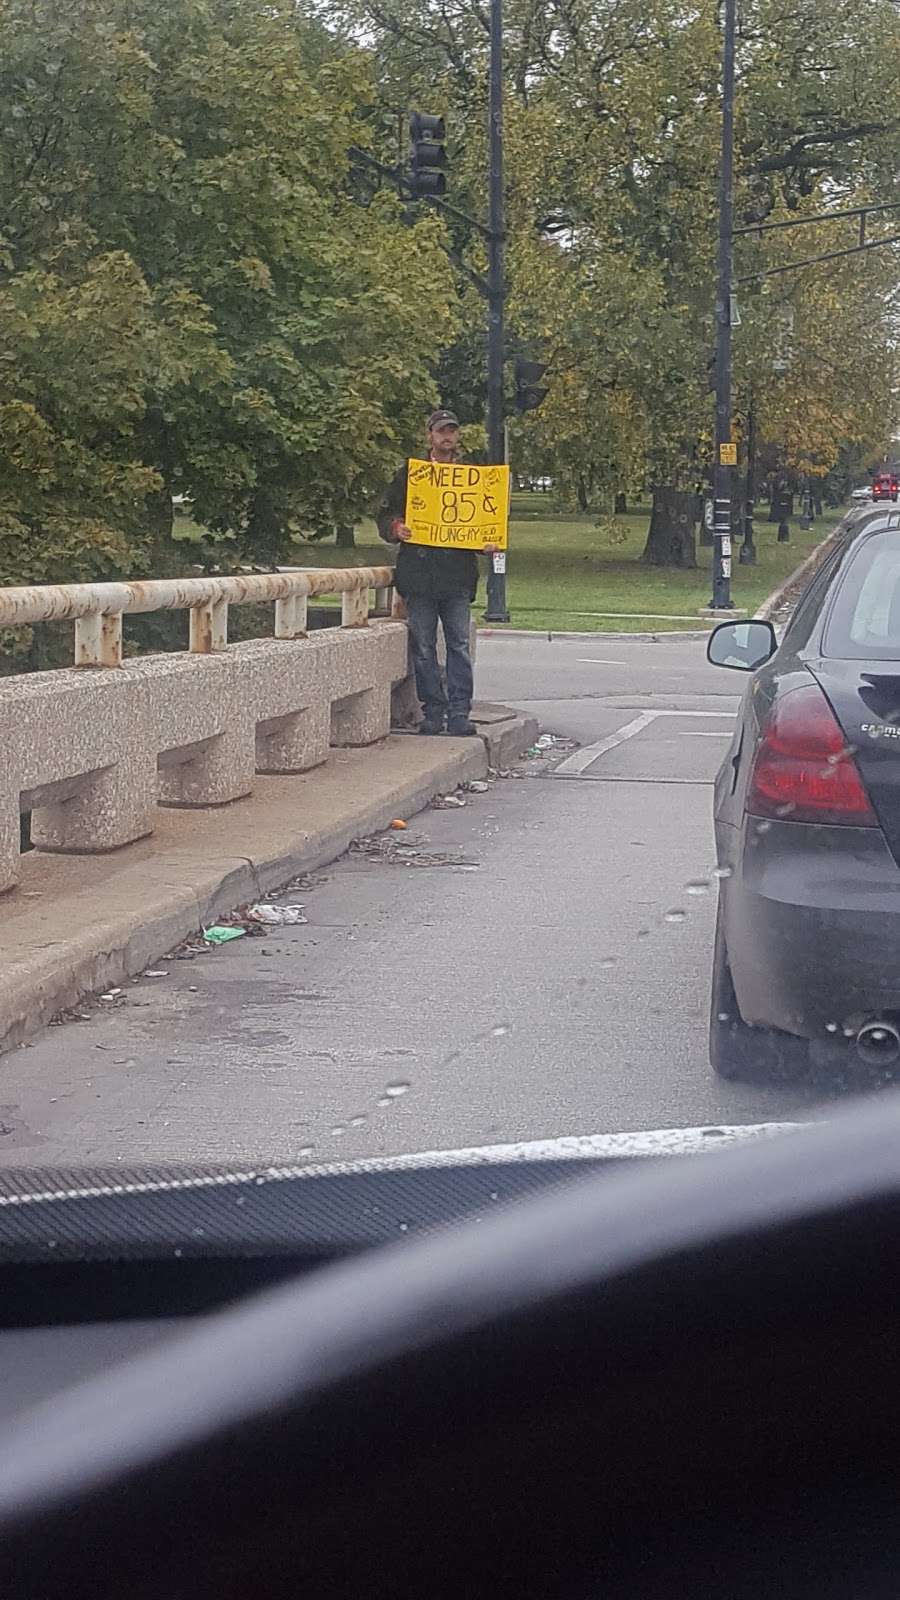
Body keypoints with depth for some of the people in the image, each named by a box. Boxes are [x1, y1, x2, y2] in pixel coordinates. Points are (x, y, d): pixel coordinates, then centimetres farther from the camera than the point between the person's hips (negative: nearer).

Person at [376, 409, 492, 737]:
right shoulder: (409, 473, 11)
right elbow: (384, 514, 13)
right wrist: (395, 528, -9)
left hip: (458, 573, 0)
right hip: (420, 572, 0)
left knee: (459, 645, -3)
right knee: (423, 647, 1)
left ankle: (459, 713, -1)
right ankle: (433, 711, 7)